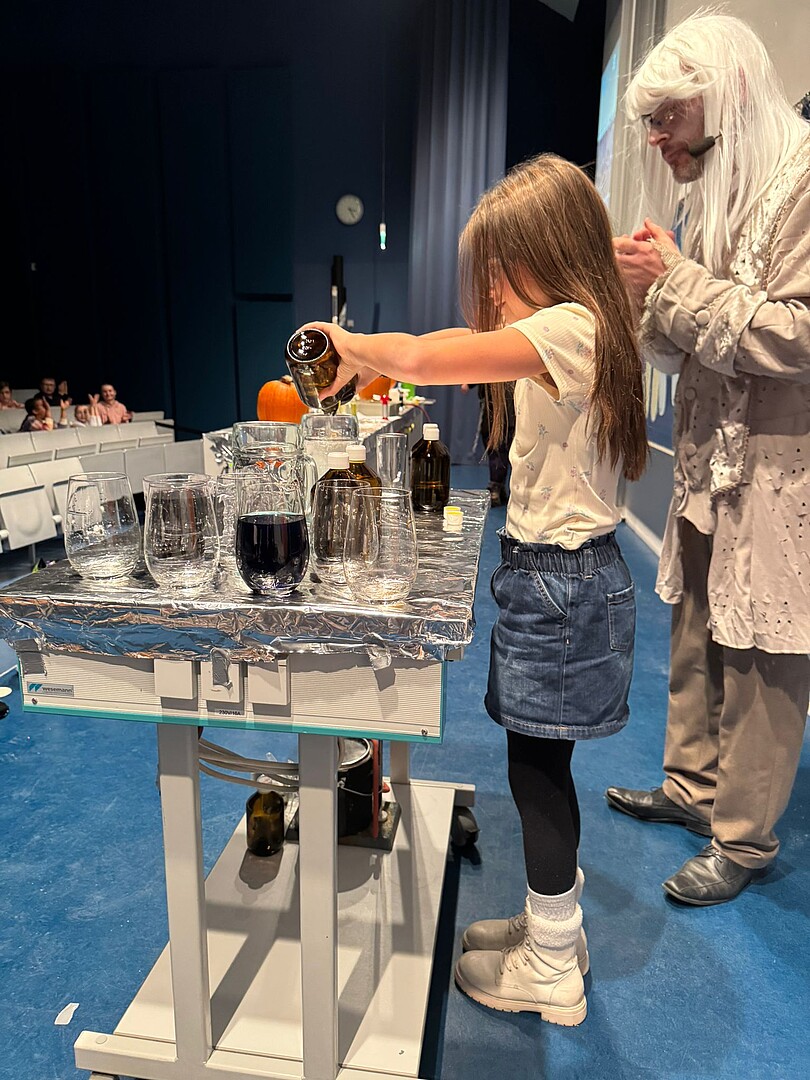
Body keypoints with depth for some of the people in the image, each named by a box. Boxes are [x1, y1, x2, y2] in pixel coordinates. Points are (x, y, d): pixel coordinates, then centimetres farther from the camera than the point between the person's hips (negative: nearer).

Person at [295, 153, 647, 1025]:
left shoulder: (567, 328, -19)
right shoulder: (576, 329, 13)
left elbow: (425, 359, -30)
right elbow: (466, 346, 18)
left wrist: (354, 345, -11)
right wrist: (364, 358, 5)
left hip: (560, 584, -10)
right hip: (560, 570, 10)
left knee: (537, 772, 5)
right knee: (540, 768, 19)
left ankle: (549, 973, 27)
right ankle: (554, 926, 40)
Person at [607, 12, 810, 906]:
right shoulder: (715, 193, 16)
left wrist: (676, 283, -16)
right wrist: (645, 296, 1)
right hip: (709, 466, 8)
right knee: (696, 642, 15)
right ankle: (692, 787, 34)